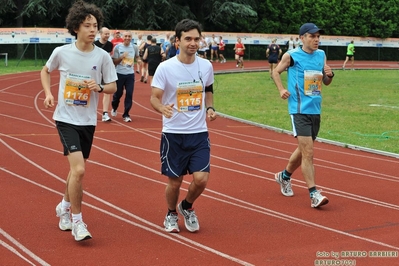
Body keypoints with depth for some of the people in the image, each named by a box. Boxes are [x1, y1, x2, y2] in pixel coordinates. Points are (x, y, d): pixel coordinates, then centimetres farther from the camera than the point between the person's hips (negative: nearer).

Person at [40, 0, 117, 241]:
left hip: (88, 121, 3)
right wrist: (48, 93, -2)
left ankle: (65, 206, 43)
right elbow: (46, 71, 12)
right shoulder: (61, 52, -8)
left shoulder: (102, 56, -6)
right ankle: (77, 221, -2)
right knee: (79, 170, -17)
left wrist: (99, 87, -20)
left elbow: (113, 87, 1)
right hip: (66, 119, -3)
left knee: (78, 169, 17)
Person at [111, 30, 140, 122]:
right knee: (118, 93, 9)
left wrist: (138, 60, 7)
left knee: (129, 94, -5)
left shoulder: (134, 47, 3)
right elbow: (114, 62, -4)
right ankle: (114, 108, 38)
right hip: (119, 73, -1)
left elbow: (137, 57, 24)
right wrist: (121, 57, -17)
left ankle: (126, 114, 4)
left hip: (130, 74, 1)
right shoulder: (117, 47, -4)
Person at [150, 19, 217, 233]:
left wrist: (210, 108, 1)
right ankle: (171, 214, 35)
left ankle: (187, 207, 25)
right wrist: (162, 108, -31)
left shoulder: (206, 66, 1)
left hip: (199, 133, 3)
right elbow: (154, 97, -9)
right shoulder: (165, 68, -10)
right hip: (173, 133, -2)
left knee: (201, 179, -7)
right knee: (174, 181, 5)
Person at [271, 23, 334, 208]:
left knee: (303, 150, 18)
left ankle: (284, 176, 42)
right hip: (300, 110, -6)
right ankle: (314, 195, -11)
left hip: (316, 110, 6)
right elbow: (276, 72, 7)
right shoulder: (292, 55, -6)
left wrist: (329, 75, -5)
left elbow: (326, 82, 17)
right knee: (308, 152, -13)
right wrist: (281, 89, -9)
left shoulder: (321, 55, 9)